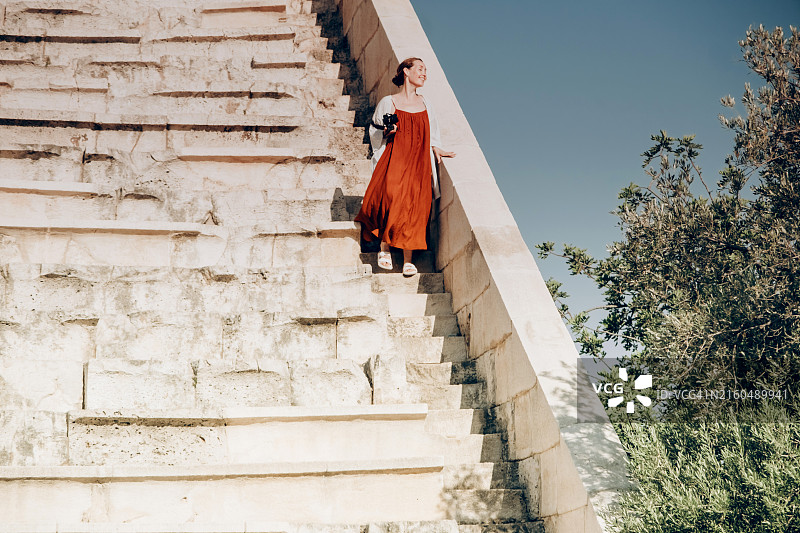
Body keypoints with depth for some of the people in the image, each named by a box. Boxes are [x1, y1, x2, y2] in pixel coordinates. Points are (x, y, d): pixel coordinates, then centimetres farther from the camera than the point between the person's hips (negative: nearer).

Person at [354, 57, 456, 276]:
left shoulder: (424, 103, 17)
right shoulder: (388, 102, 6)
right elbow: (375, 133, 11)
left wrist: (437, 149, 10)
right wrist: (386, 132, -9)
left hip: (419, 161, 3)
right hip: (394, 158, -3)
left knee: (413, 206, -9)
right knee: (389, 198, -23)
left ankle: (408, 260, -2)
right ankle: (384, 247, -2)